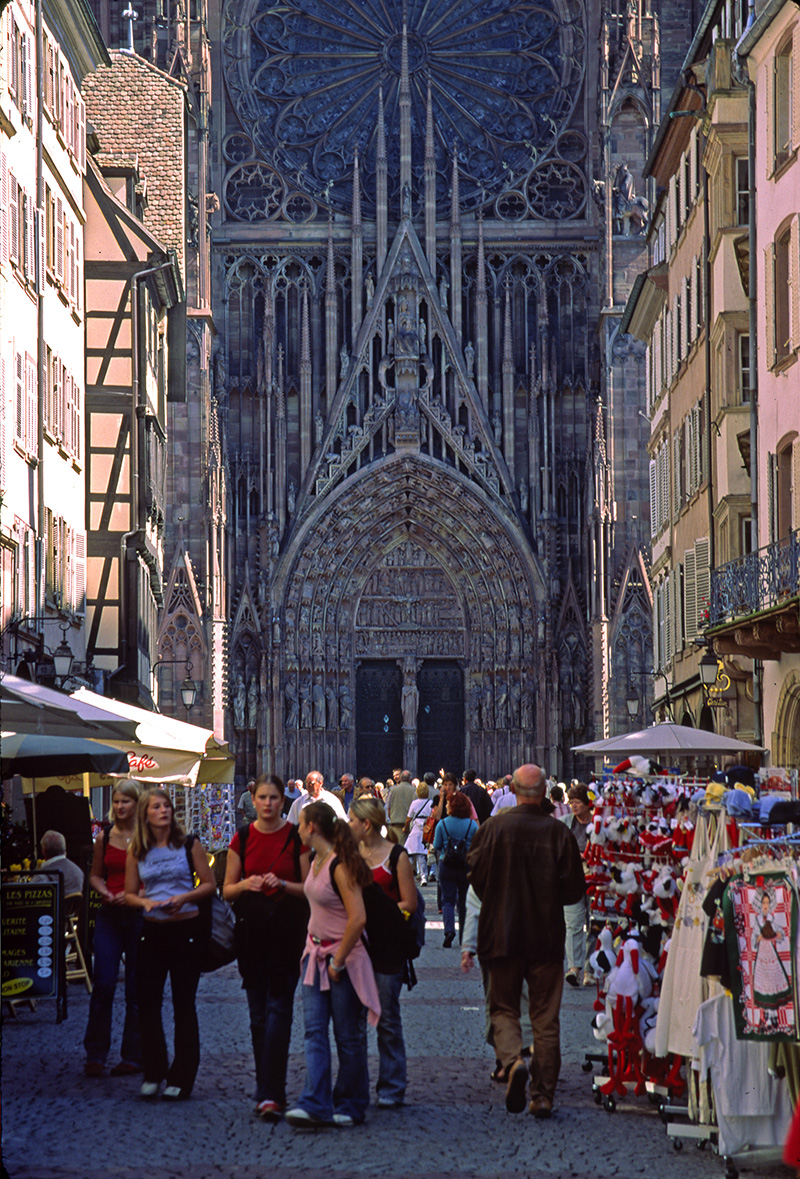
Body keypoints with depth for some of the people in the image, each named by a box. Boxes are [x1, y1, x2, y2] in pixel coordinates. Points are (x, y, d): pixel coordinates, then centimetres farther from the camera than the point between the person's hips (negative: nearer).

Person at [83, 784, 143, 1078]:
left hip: (139, 915, -3)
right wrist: (104, 892, -3)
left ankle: (133, 1056, 12)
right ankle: (95, 1056, 3)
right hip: (109, 916, 3)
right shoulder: (104, 838, 8)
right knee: (103, 984, -4)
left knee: (136, 989, 3)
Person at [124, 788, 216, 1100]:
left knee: (184, 1004, 2)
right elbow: (130, 893, 9)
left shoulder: (188, 844, -1)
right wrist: (145, 902, -12)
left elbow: (209, 884, 0)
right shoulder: (137, 850, 6)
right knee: (148, 1002, 2)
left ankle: (181, 1078, 8)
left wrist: (185, 897, -16)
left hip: (186, 929, -2)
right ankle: (153, 1074, 15)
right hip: (153, 931, 3)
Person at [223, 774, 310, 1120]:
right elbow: (227, 890, 9)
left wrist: (282, 885, -18)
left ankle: (271, 1095, -16)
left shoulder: (296, 838, -1)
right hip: (251, 933, 3)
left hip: (287, 934, -3)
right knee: (258, 1014, 9)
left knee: (278, 1009, -11)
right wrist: (246, 884, -12)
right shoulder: (242, 839, 6)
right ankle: (268, 1092, 18)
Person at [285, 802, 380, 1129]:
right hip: (316, 954, 8)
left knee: (348, 1036, 4)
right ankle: (315, 1105, -8)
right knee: (314, 1031, -3)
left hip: (344, 956, -8)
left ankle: (350, 1106, 15)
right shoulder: (316, 862, 9)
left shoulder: (340, 866, -19)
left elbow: (358, 919, -25)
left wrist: (338, 962, -19)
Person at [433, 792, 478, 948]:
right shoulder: (472, 825, -5)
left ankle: (449, 929, -20)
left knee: (448, 900, 3)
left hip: (446, 866, -1)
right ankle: (464, 937, 18)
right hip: (467, 866, 1)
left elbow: (436, 846, 0)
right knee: (464, 901, 12)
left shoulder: (442, 824, -6)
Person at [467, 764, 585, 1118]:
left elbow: (476, 875, -3)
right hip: (547, 936, 0)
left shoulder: (493, 828, -8)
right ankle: (543, 1095, 7)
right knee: (545, 1018, 8)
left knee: (503, 1008, 12)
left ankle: (512, 1060, -17)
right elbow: (575, 889, -4)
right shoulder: (558, 832, -7)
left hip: (502, 932, 0)